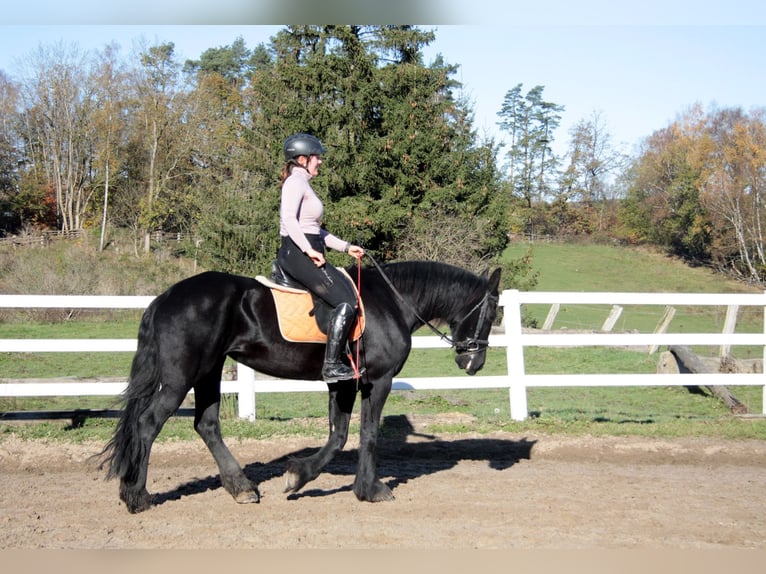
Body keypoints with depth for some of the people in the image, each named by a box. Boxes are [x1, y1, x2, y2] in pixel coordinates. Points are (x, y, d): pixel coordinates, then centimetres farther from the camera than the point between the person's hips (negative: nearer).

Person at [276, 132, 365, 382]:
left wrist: (346, 247, 21)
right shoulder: (296, 181, -8)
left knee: (351, 293, 11)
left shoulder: (303, 183, 23)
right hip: (298, 253, -11)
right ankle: (331, 366, -17)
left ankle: (338, 359, 9)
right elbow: (289, 219, -23)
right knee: (346, 302, -17)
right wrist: (310, 251, -25)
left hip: (309, 253, 11)